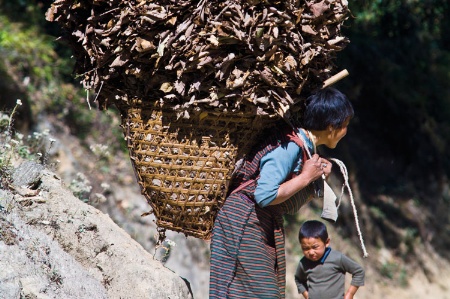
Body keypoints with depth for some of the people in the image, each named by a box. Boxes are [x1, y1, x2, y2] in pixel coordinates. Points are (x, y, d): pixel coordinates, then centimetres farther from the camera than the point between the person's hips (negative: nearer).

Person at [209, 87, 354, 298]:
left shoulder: (306, 147, 9)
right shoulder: (290, 146, -19)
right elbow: (265, 195, -28)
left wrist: (319, 175, 0)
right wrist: (305, 177, -18)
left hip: (268, 225, 10)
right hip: (245, 224, -10)